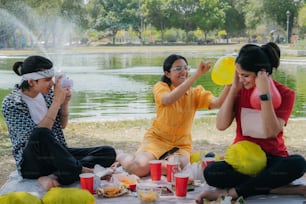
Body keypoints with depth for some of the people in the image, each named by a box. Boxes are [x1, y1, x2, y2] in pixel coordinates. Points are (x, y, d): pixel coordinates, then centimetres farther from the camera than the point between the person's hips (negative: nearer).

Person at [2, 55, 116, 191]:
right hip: (31, 164, -6)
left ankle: (53, 177, -27)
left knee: (108, 153, -12)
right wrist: (57, 102, -22)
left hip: (57, 156, 7)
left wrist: (65, 103, -3)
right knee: (41, 133, -39)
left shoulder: (48, 92, 4)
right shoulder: (11, 103, -12)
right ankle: (81, 171, -21)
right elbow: (38, 135, -23)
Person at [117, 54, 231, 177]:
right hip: (157, 139, -2)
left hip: (181, 145, 2)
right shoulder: (160, 87, -7)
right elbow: (168, 99, -31)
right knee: (141, 167, -27)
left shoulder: (195, 93, 2)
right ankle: (122, 157, 9)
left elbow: (216, 103, -15)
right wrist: (197, 75, -39)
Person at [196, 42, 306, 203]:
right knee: (210, 172, -28)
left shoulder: (285, 94, -7)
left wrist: (265, 94, -24)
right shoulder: (240, 90, 2)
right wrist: (234, 89, -11)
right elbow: (221, 125, -9)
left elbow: (271, 132, -19)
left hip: (272, 159, -2)